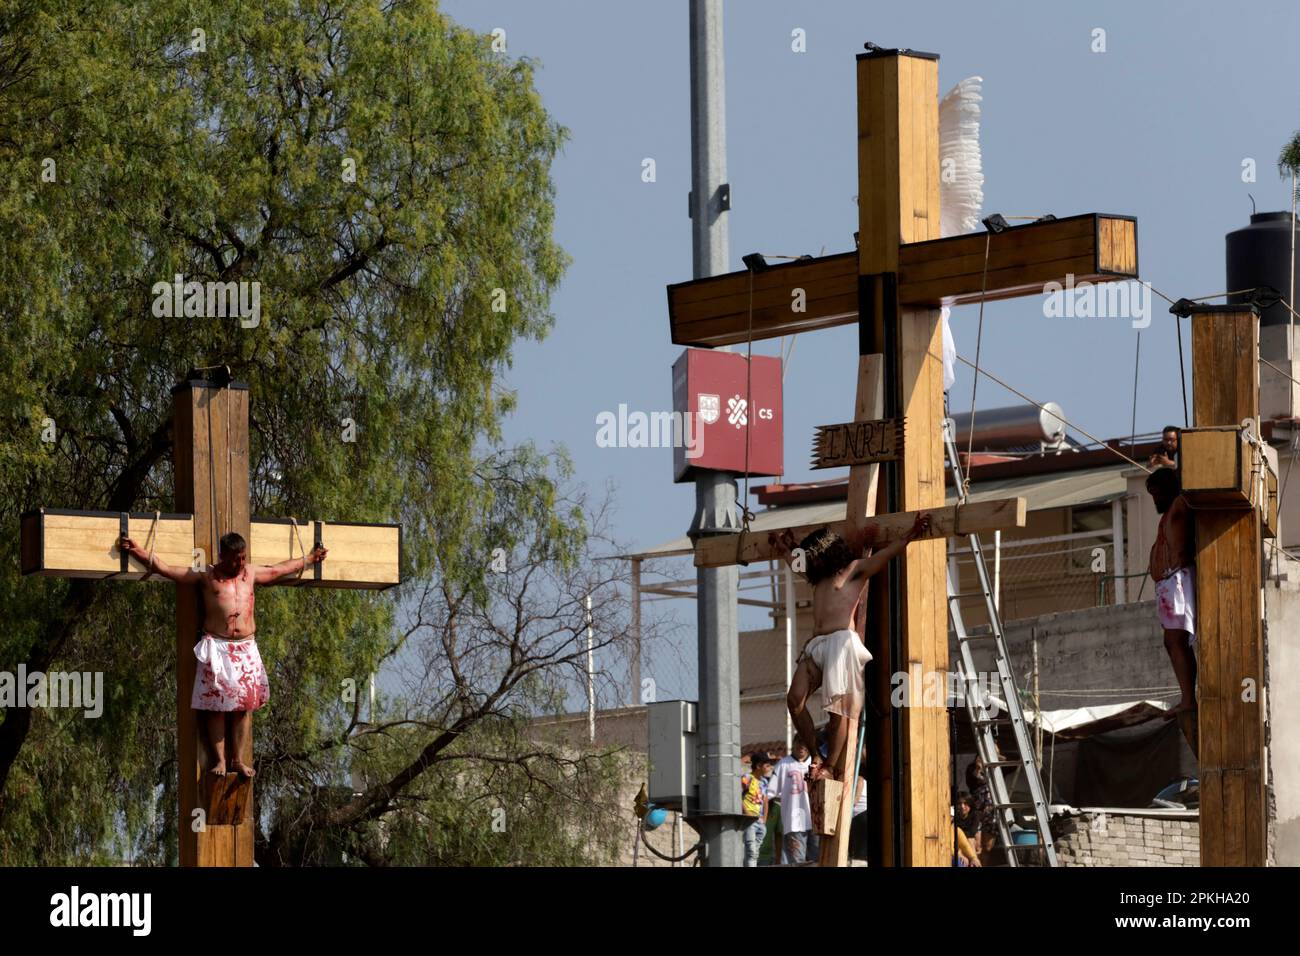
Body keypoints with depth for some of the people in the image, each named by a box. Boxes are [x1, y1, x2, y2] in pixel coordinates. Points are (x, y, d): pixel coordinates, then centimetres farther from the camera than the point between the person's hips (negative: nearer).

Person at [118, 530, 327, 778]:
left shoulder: (251, 573, 15)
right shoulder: (206, 576, 3)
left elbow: (281, 570, 31)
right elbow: (165, 569, 0)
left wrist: (309, 559, 40)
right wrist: (137, 551, -9)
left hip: (246, 649, 4)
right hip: (217, 647, -4)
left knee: (245, 706, 2)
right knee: (216, 705, -6)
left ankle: (238, 760, 7)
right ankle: (220, 760, -1)